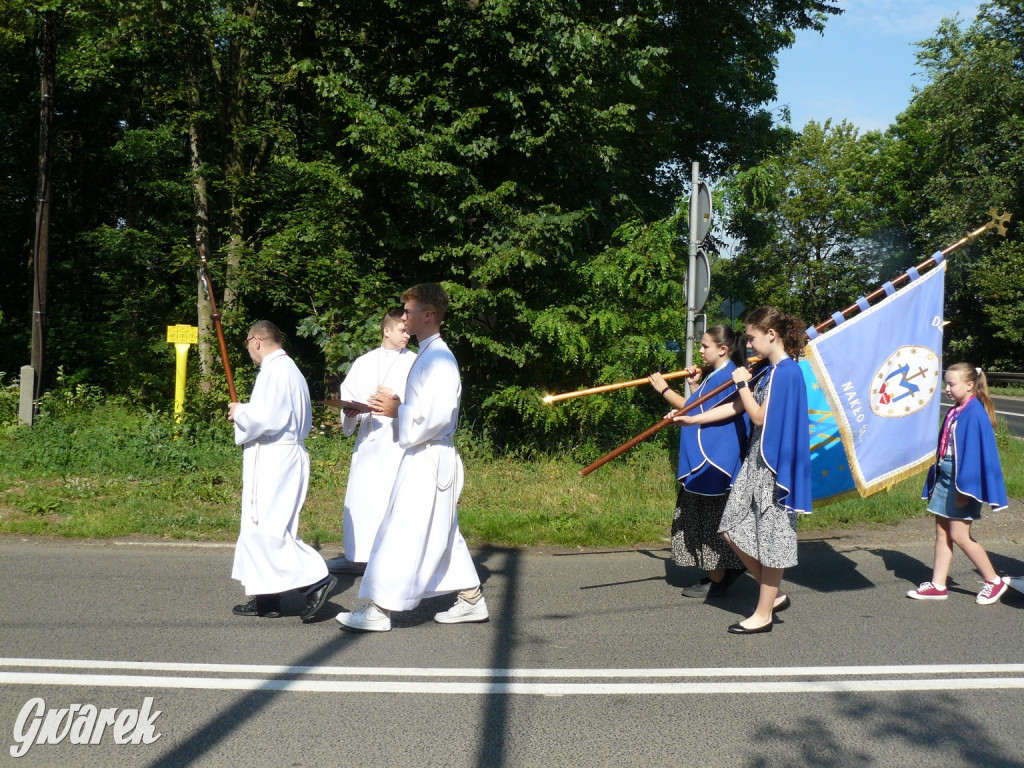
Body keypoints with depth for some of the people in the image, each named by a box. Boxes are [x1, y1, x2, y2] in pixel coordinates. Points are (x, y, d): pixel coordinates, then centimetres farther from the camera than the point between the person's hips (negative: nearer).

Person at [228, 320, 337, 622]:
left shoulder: (274, 371, -14)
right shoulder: (290, 369, 18)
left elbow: (266, 418, -24)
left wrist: (240, 411, -5)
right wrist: (245, 412, 21)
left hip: (272, 459, -11)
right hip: (285, 455, 11)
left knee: (266, 529, -9)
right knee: (261, 528, 13)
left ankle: (315, 579, -9)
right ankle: (266, 597, 17)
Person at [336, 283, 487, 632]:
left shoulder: (439, 358, -16)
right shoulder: (429, 355, 15)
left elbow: (437, 415, -25)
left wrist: (398, 410, -14)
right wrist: (395, 407, 6)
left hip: (427, 461, -10)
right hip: (425, 457, 10)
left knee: (403, 532, -5)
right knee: (442, 534, 16)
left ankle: (378, 610, 2)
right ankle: (471, 600, 24)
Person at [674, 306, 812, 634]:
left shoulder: (787, 371, -16)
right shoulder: (770, 371, 12)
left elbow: (760, 417, -18)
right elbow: (736, 407, 16)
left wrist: (743, 384, -7)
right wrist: (692, 419, 15)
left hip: (774, 464, -9)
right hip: (756, 461, 9)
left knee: (771, 539, 2)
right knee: (734, 530, 10)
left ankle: (764, 614, 14)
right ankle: (773, 595, 24)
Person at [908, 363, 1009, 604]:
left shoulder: (974, 414, -15)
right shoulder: (954, 412, 10)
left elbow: (976, 453, -18)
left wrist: (964, 488, -19)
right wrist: (934, 481, 17)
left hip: (962, 482, -9)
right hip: (945, 478, 9)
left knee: (959, 535, -3)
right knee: (942, 532, 9)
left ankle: (994, 581, 13)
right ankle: (938, 585, 14)